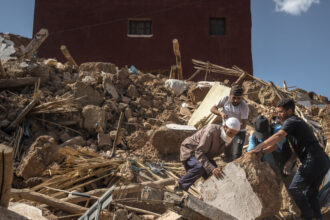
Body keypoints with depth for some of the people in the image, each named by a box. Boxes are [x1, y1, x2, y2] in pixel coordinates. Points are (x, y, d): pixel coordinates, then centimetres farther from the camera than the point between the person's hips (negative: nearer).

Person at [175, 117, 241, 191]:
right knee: (200, 167, -35)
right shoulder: (211, 131, -35)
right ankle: (179, 187, -19)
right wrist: (211, 169, -50)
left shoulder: (227, 137, -10)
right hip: (189, 151, -8)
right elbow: (199, 152, -40)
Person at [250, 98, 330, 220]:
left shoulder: (291, 121, -5)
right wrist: (290, 161, 9)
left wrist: (258, 148, -17)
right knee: (311, 193, 17)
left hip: (313, 160, -10)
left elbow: (277, 137, -19)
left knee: (294, 189, -1)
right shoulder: (299, 122, 25)